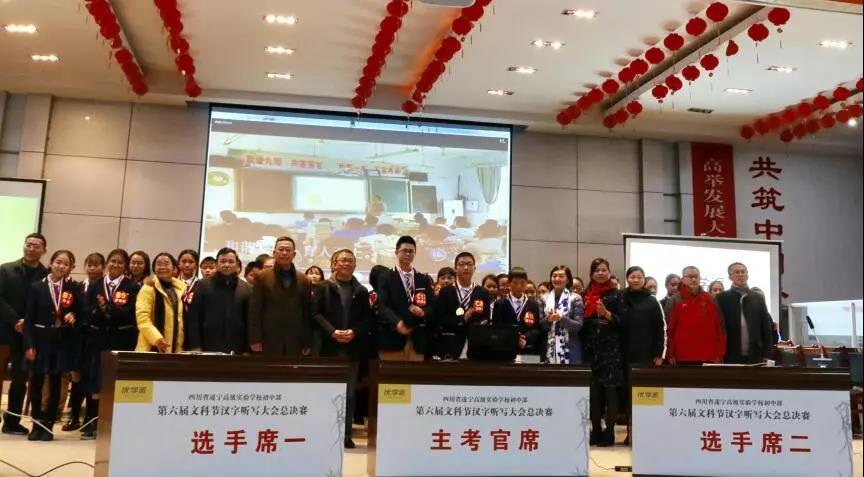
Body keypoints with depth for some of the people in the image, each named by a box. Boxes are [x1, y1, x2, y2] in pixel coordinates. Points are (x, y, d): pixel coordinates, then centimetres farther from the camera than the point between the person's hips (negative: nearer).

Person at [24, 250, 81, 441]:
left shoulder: (74, 288, 2)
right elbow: (29, 318, -3)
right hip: (41, 339, 0)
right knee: (36, 382, 5)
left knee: (55, 383, 5)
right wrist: (28, 344, -9)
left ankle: (48, 425, 13)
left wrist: (73, 317, -16)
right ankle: (36, 424, 17)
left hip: (62, 341, 0)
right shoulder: (37, 287, -1)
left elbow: (80, 314, 7)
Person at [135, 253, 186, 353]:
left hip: (176, 349, 4)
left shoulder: (182, 288, 13)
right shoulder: (148, 288, -1)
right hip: (152, 347, -4)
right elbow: (142, 318, -11)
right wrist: (156, 338, -24)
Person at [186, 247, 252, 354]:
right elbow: (193, 318, 3)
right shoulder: (203, 285, 7)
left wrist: (247, 350, 1)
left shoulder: (247, 289, 10)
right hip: (207, 348, -1)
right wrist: (195, 346, -5)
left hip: (236, 351, 1)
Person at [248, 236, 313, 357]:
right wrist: (255, 339, -8)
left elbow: (307, 313, 8)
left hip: (295, 343, 2)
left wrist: (307, 342, 4)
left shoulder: (304, 280, 9)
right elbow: (254, 310, -1)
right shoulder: (262, 277, 4)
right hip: (268, 341, -2)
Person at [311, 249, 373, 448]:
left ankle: (346, 433, 11)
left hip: (353, 347, 2)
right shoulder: (324, 287, 4)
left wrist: (354, 332, -11)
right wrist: (332, 332, -16)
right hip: (329, 346, -2)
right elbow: (315, 313, -4)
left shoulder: (362, 291, 11)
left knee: (350, 392, 5)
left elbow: (368, 318, 6)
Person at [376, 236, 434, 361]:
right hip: (392, 338, -3)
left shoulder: (424, 279, 17)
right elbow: (382, 305, -6)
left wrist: (423, 312, -13)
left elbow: (432, 305, 11)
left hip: (417, 339, 3)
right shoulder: (386, 278, 5)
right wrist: (397, 322, -24)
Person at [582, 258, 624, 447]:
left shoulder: (616, 294, 2)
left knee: (610, 389, -3)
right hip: (591, 347, 4)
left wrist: (607, 314, -18)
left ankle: (609, 432, 3)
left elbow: (622, 321, -5)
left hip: (611, 347, -3)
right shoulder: (587, 294, 12)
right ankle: (596, 430, 13)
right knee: (593, 390, 5)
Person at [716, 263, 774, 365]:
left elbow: (767, 326, 9)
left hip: (755, 356, 3)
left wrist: (767, 354, 2)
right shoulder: (722, 298, 3)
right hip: (731, 357, -3)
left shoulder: (758, 298, 11)